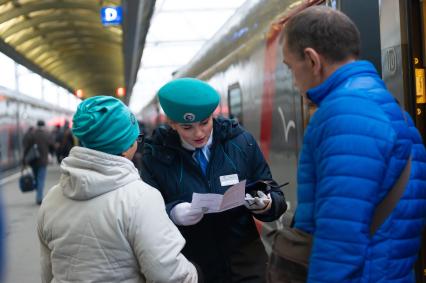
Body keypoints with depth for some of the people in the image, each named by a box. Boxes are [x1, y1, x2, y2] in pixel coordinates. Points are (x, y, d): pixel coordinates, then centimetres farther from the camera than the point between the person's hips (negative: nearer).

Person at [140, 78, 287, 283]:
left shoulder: (242, 142, -6)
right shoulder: (155, 155, -7)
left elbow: (276, 198, -1)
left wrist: (266, 204, -23)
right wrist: (171, 214, -28)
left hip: (245, 265, 1)